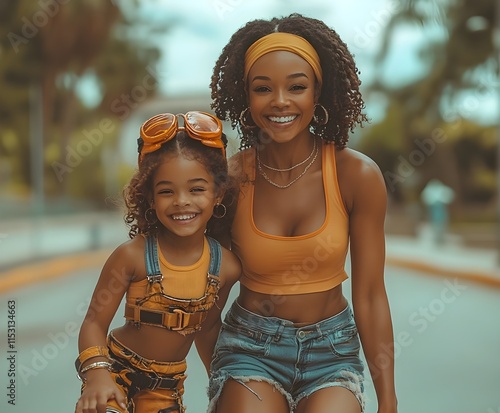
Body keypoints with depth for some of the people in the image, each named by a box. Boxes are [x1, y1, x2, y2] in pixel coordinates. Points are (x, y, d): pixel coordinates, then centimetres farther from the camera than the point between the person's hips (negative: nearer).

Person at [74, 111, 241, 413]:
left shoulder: (226, 267, -12)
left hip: (168, 385, 3)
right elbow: (95, 322, -17)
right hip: (117, 368, -3)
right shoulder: (132, 256, -21)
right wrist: (97, 373, -32)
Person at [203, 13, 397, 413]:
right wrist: (216, 371, 2)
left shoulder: (358, 174, -11)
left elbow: (369, 295, -6)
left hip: (332, 349, 0)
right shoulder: (230, 176, -9)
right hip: (250, 346, 0)